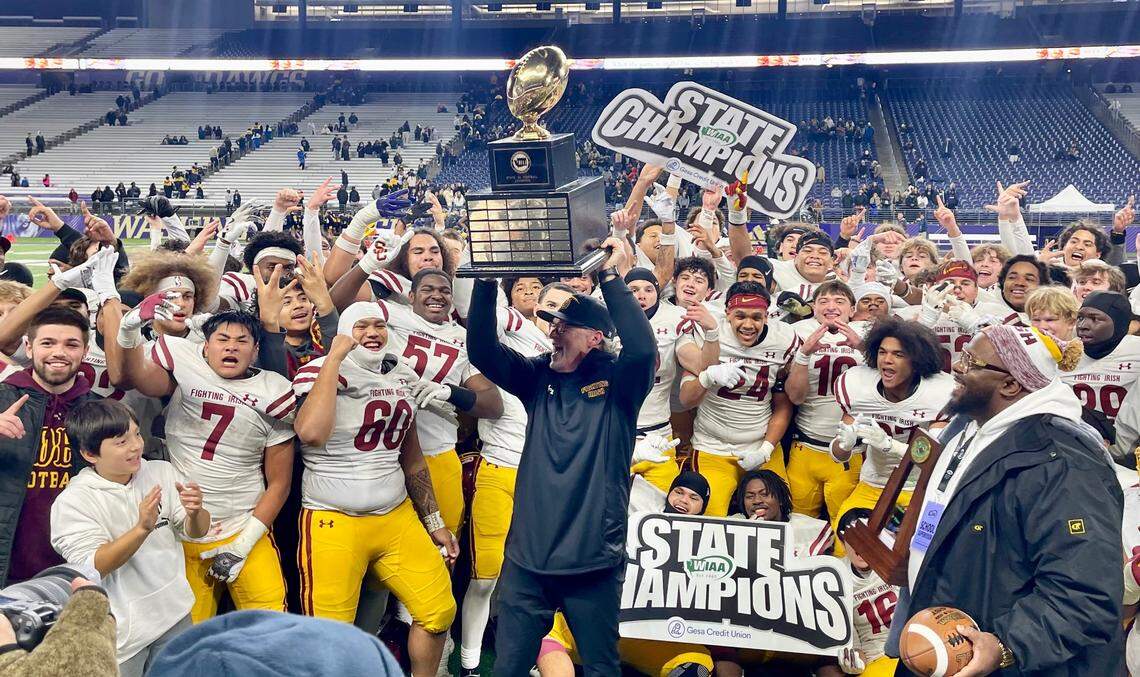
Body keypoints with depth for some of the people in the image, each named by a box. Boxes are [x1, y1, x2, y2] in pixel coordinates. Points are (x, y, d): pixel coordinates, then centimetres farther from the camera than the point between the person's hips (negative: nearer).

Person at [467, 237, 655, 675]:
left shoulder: (617, 384, -5)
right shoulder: (539, 378, 5)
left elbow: (642, 348, -25)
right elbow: (482, 350, -6)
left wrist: (610, 276, -23)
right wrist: (485, 282, -16)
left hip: (594, 562, -3)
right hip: (526, 559, 3)